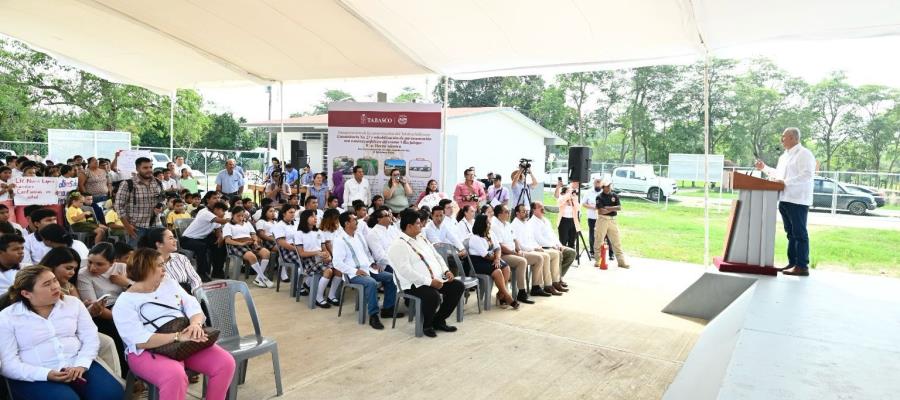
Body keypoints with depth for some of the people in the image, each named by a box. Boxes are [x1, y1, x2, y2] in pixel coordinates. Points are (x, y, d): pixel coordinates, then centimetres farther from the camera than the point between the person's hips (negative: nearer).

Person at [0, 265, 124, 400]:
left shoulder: (73, 303, 7)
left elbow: (90, 338, 5)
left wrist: (81, 364, -14)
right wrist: (47, 374, -19)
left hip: (76, 365, 3)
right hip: (36, 377, -2)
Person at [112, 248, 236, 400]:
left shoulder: (169, 283, 14)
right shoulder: (125, 302, -4)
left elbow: (193, 306, 7)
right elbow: (140, 341, -16)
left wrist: (195, 324, -17)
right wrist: (177, 336, -25)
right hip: (149, 351, -5)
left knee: (225, 362, -16)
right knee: (175, 375, -37)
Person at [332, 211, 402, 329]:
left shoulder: (358, 236, 14)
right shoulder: (339, 240, -11)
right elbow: (337, 263, -17)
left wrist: (372, 263, 7)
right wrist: (355, 271, -21)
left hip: (368, 269, 8)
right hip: (354, 274, -8)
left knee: (391, 278, -3)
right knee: (371, 283, -35)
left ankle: (387, 309, 6)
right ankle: (373, 316, -25)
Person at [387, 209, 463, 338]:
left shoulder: (422, 239, 15)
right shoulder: (398, 246, -13)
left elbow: (436, 256, 20)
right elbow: (406, 271, -22)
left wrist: (446, 271, 2)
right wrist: (429, 282, -25)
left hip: (436, 279, 9)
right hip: (415, 284, -9)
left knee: (458, 286, -4)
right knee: (433, 295, -34)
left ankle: (439, 320, 9)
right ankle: (427, 325, -3)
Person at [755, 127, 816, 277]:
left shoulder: (804, 154, -8)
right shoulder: (784, 156, 20)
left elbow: (807, 175, -19)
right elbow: (778, 173, 30)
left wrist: (785, 182, -22)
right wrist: (764, 168, 21)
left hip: (798, 201, -9)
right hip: (784, 200, 9)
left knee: (799, 234, -6)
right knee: (791, 233, 12)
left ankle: (802, 267, -4)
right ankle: (792, 263, 18)